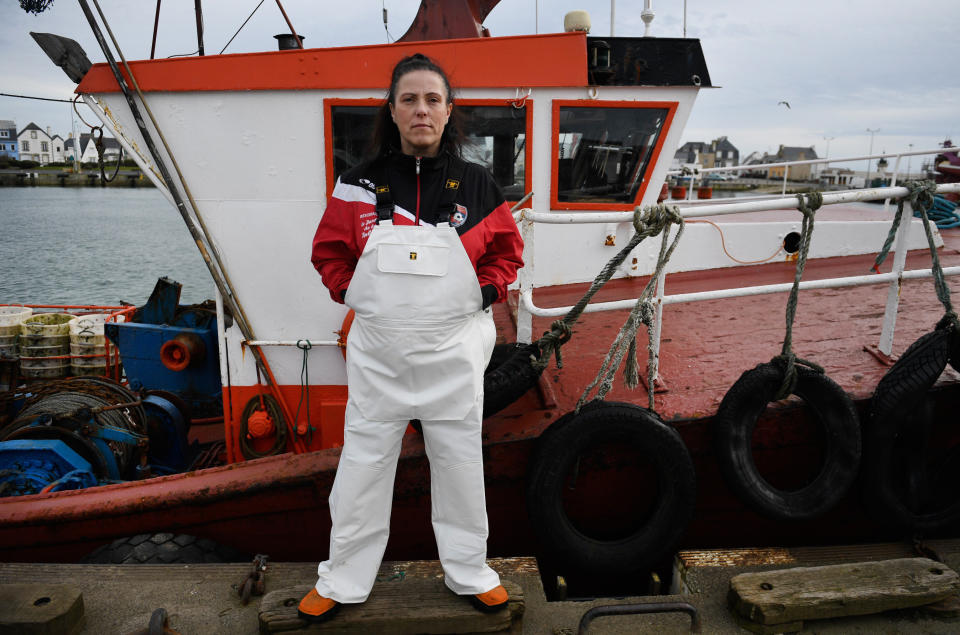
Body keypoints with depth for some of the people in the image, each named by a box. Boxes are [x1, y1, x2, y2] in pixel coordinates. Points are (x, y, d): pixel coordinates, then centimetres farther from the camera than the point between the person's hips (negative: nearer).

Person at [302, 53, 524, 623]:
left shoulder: (476, 185, 1)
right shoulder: (361, 183, 1)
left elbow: (507, 250, 12)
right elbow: (329, 250, 11)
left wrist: (486, 291, -2)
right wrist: (352, 293, -1)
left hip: (454, 348, 0)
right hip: (378, 350, 0)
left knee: (460, 462, 11)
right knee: (364, 463, 9)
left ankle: (469, 571, 33)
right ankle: (344, 580, 29)